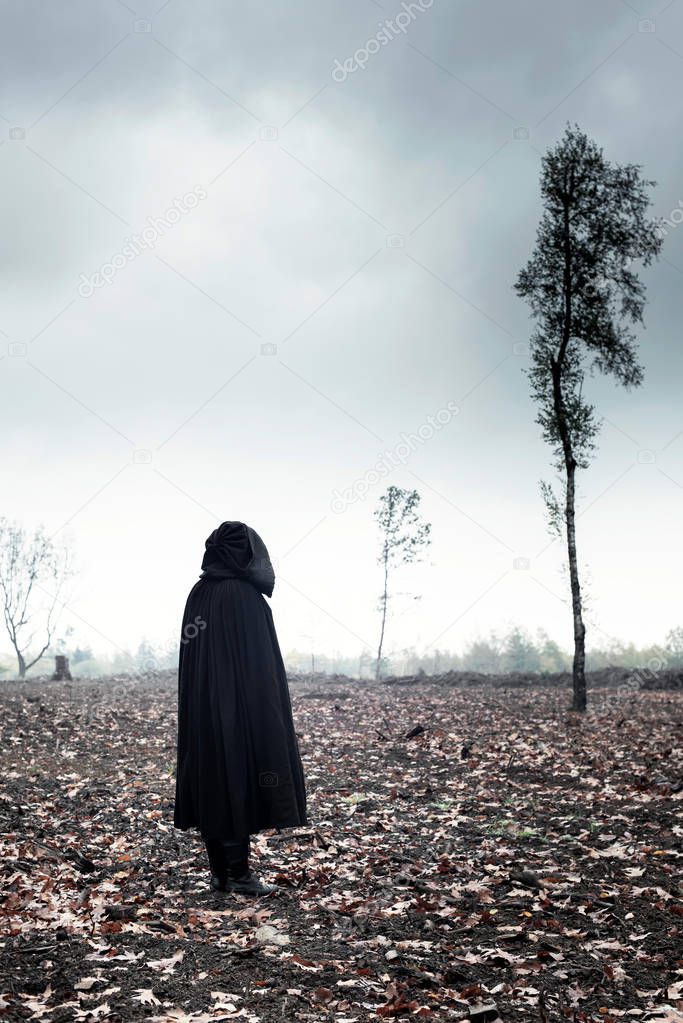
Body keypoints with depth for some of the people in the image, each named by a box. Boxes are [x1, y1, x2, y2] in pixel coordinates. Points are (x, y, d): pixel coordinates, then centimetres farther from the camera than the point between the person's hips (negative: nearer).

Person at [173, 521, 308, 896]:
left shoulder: (197, 594, 8)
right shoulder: (245, 595, -13)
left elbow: (191, 661, 12)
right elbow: (258, 662, -15)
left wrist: (200, 707, 18)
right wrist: (270, 719, -11)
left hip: (202, 710, 7)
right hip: (241, 709, -7)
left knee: (212, 782, 10)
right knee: (240, 781, 0)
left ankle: (220, 872, 16)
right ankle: (239, 873, 4)